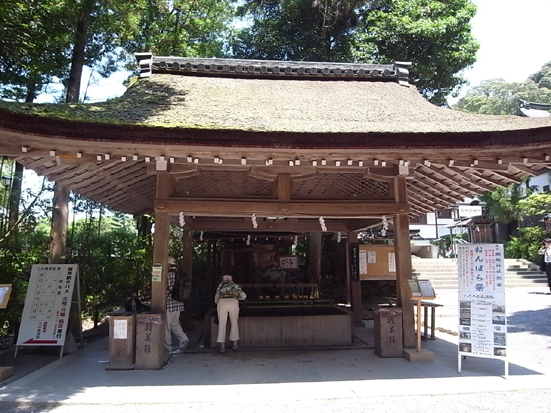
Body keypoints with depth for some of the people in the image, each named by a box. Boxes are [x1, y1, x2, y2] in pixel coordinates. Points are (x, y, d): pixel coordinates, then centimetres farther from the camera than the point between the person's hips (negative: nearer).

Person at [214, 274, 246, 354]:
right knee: (234, 323, 15)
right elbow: (244, 296, 20)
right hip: (234, 302, 0)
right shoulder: (236, 286, 29)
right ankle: (235, 344, 13)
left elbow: (216, 300, 32)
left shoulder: (220, 286, 30)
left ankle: (222, 346, -1)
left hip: (222, 302, 0)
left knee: (222, 324, 4)